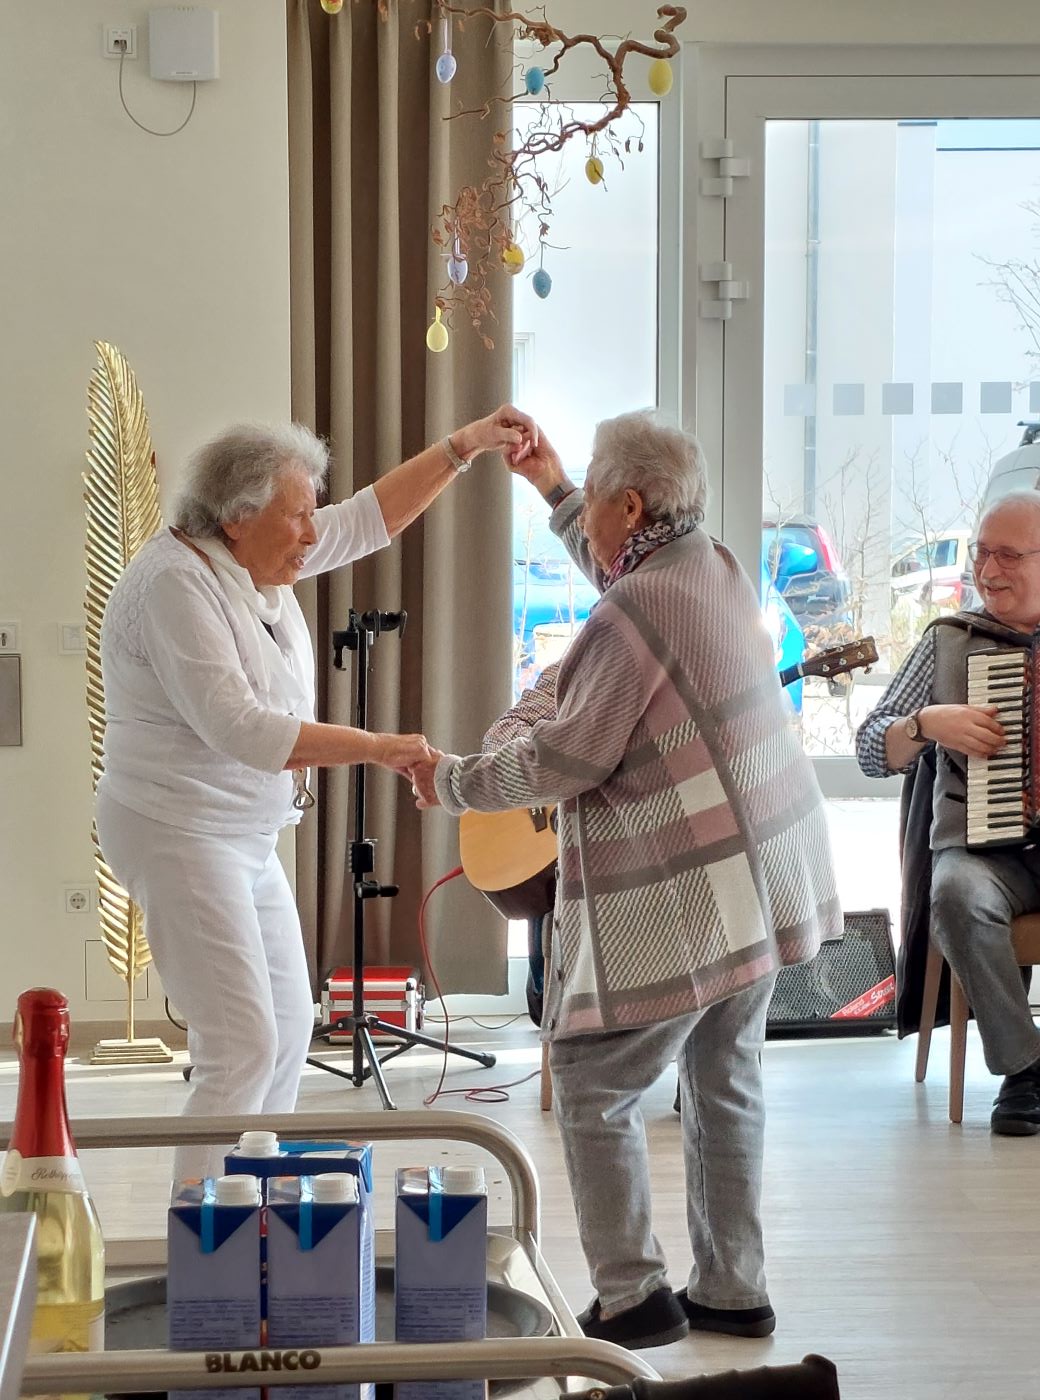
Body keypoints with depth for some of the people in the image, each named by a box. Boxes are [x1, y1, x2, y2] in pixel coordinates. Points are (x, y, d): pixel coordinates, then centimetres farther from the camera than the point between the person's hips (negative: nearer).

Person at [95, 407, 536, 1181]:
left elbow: (371, 517, 15)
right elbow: (237, 726, -28)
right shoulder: (175, 581, -21)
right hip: (180, 834, -10)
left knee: (289, 1024, 15)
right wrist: (378, 748, -25)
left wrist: (464, 445, 7)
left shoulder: (258, 558, 4)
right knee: (244, 1046, -15)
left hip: (247, 837, 10)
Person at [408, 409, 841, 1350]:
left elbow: (561, 762, -17)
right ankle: (732, 1292, 23)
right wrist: (552, 489, 35)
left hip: (677, 904, -9)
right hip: (765, 878, 9)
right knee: (725, 1081, 16)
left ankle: (633, 1297, 6)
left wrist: (452, 783, -2)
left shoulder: (633, 614, -20)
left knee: (594, 1089, 2)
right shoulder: (718, 566, 7)